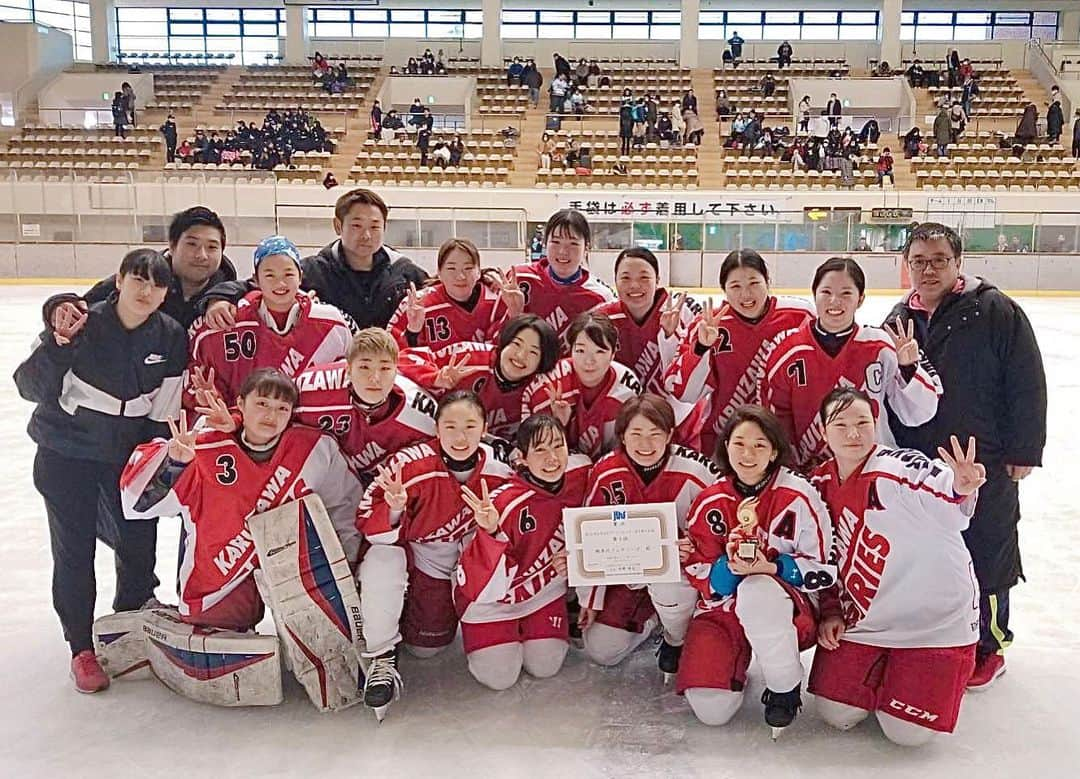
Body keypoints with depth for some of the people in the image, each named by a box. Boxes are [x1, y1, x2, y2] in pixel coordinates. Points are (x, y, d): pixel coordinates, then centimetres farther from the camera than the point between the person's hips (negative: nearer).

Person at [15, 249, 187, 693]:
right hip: (65, 455, -3)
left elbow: (163, 413, -2)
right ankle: (82, 648, 16)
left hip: (129, 454, 3)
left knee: (139, 541, 8)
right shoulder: (81, 324, -17)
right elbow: (31, 388, -17)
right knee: (74, 552, 1)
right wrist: (58, 344, -31)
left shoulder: (171, 339, -7)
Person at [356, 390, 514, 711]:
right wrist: (394, 510, -44)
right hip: (405, 550, -3)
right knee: (382, 560, -36)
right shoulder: (408, 465, -27)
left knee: (427, 646, -1)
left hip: (455, 567, 3)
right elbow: (367, 524, -23)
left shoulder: (498, 471, -16)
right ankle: (382, 659, -19)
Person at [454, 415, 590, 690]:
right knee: (499, 677, -5)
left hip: (544, 589, 4)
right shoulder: (506, 504, -35)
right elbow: (481, 586, -34)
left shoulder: (581, 473, -20)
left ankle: (523, 626, 31)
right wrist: (490, 532, -49)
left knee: (545, 667, 2)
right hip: (492, 598, -4)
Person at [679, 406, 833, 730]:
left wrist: (771, 567, -23)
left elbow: (823, 568, -8)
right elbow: (695, 570, -2)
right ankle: (738, 661, 19)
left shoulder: (797, 495, -11)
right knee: (711, 709, -17)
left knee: (757, 592, -40)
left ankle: (786, 689, -13)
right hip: (723, 606, 2)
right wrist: (728, 568, -23)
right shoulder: (710, 502, -2)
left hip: (788, 606, -2)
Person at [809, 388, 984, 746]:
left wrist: (962, 489, -60)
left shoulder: (901, 467, -19)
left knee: (907, 732, -3)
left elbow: (948, 506, -38)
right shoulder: (821, 485, 1)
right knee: (836, 716, 5)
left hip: (936, 619, -5)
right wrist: (831, 611, 5)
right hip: (863, 620, 5)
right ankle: (880, 672, 33)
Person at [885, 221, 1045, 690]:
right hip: (916, 463, 5)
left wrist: (1023, 451, -11)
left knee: (986, 555, 5)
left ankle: (988, 647, 23)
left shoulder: (995, 310, -10)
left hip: (984, 463, -5)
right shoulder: (901, 319, 7)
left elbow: (1027, 384, -11)